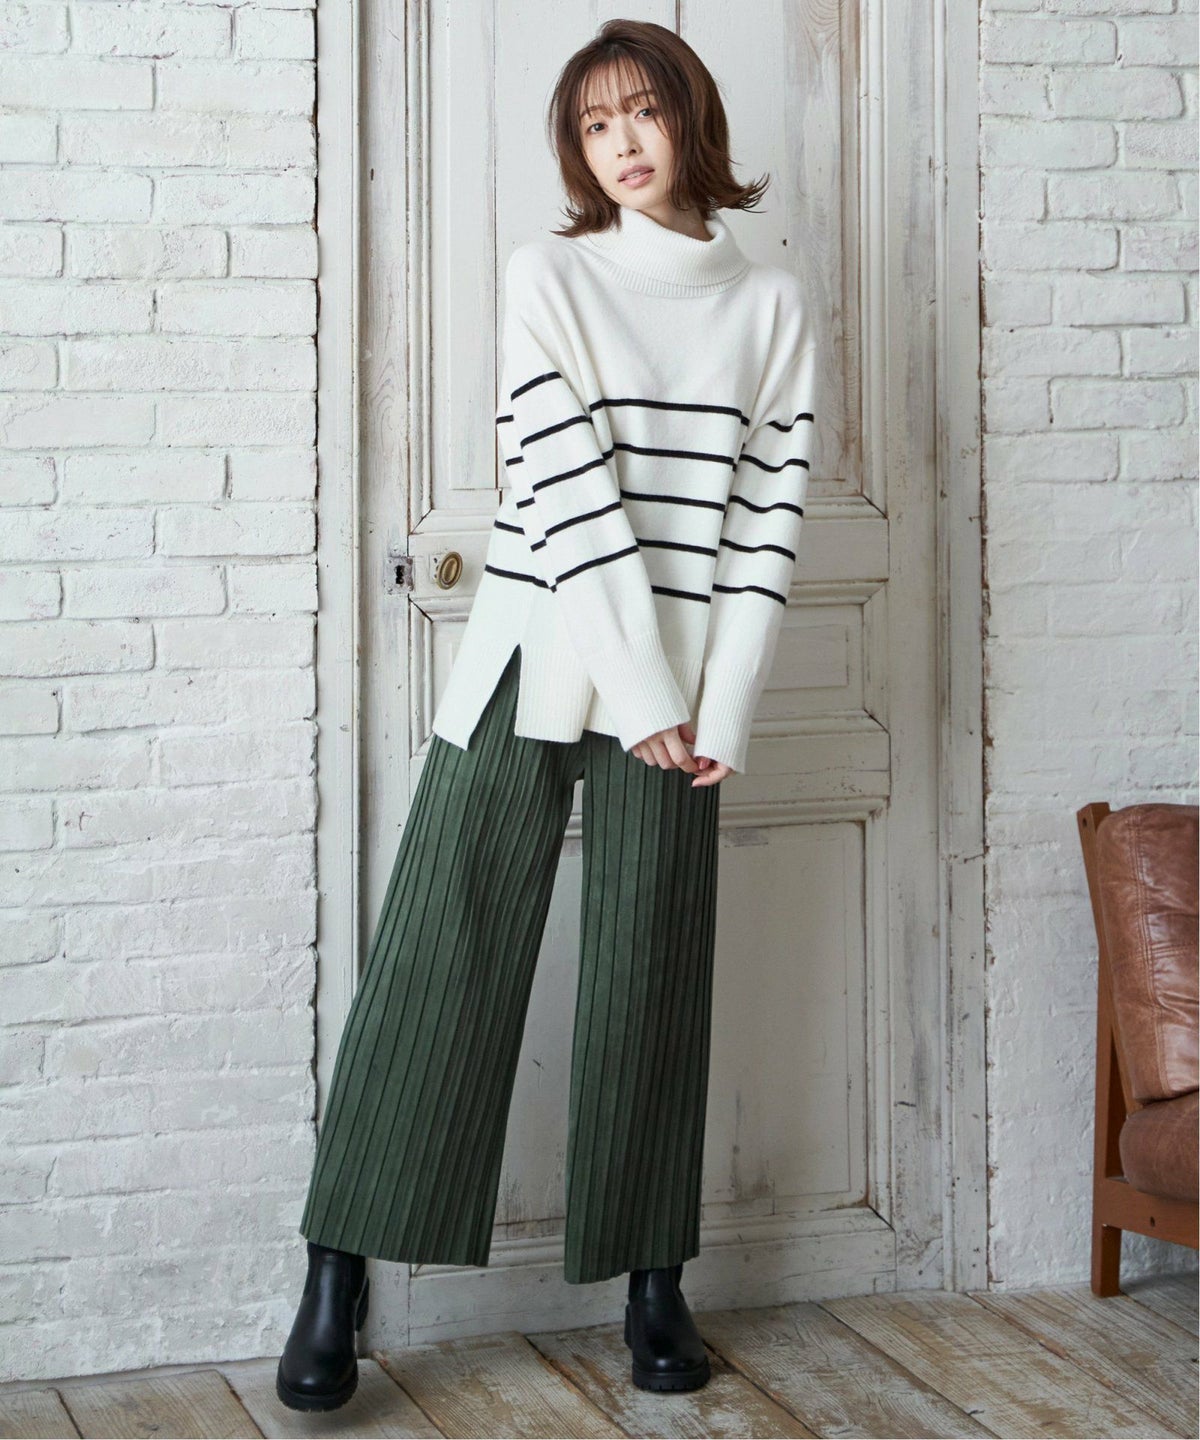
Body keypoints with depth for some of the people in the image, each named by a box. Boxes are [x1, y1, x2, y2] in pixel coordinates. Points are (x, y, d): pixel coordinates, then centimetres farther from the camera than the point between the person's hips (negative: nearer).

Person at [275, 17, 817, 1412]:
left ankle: (654, 1282, 17)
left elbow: (767, 516, 3)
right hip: (534, 656, -2)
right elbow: (569, 492, -7)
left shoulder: (771, 309, 8)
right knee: (438, 959, -3)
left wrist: (723, 710, -7)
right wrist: (646, 694, -12)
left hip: (681, 686, 2)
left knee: (650, 977, 6)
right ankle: (336, 1286, 3)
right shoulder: (550, 275, 1)